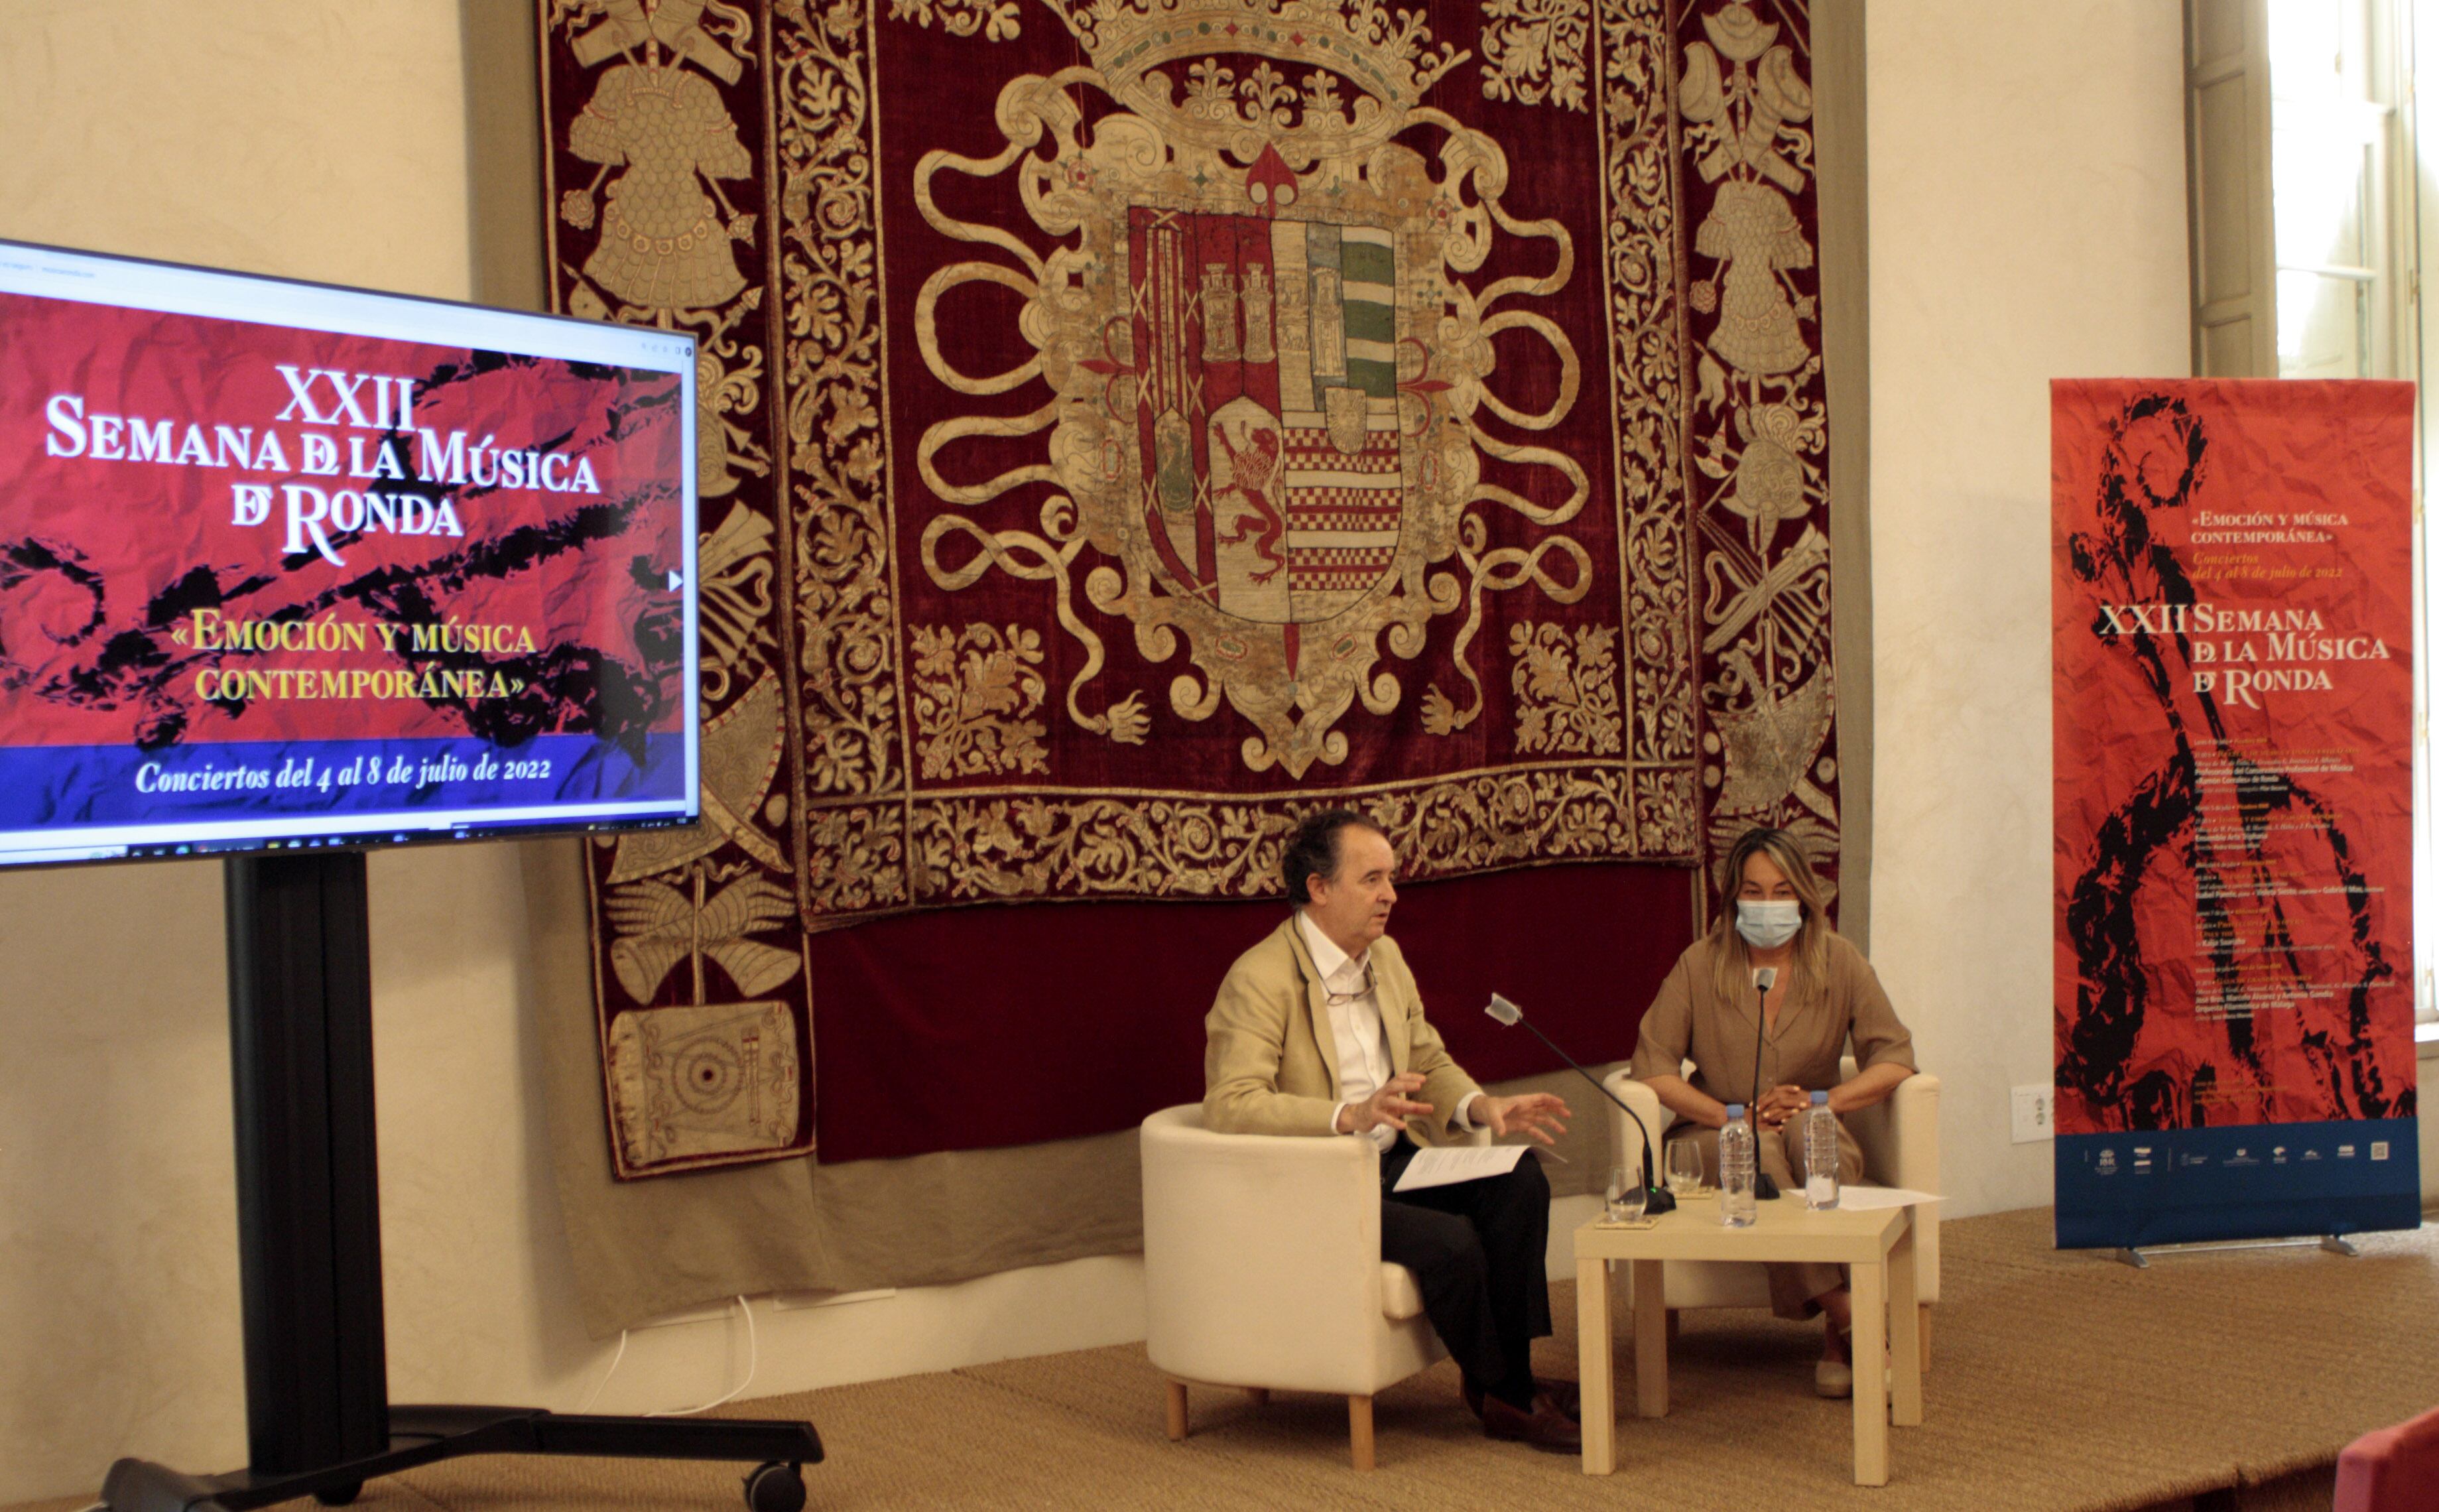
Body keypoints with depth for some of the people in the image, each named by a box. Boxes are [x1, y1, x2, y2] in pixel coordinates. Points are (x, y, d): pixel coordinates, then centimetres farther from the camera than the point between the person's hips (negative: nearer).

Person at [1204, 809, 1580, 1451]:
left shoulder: (1385, 958, 11)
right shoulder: (1260, 980, -15)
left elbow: (1430, 1062, 19)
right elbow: (1230, 1105, -26)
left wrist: (1483, 1106, -3)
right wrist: (1349, 1117, -37)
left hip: (1390, 1162, 8)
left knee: (1519, 1180, -15)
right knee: (1449, 1240, -27)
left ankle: (1509, 1372, -6)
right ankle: (1503, 1396, -3)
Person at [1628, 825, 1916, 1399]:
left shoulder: (1838, 960, 2)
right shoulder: (1700, 964, -2)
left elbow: (1894, 1058, -2)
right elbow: (1651, 1066, -7)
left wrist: (1822, 1101, -18)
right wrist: (1732, 1115, -20)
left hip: (1815, 1137, 1)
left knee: (1804, 1127, -35)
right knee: (1761, 1149, -36)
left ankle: (1838, 1340, -40)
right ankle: (1844, 1315, -41)